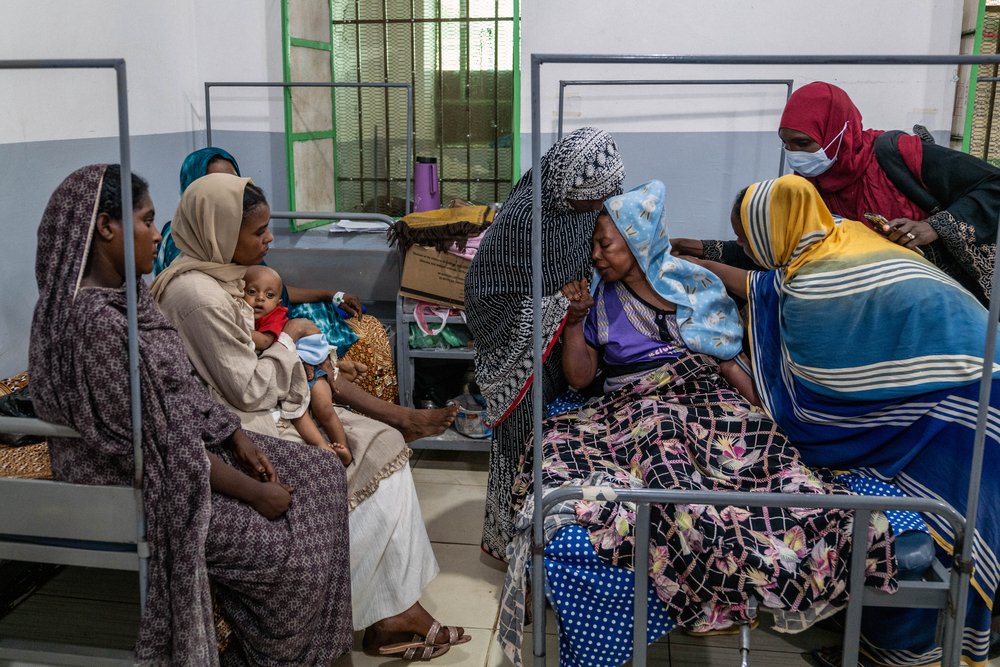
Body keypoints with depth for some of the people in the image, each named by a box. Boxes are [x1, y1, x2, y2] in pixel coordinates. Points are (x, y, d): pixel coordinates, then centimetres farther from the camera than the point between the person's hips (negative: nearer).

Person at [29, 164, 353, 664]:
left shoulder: (129, 293, 3)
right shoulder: (93, 320, -27)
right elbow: (149, 440, -24)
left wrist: (237, 436, -1)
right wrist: (250, 491, -19)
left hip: (185, 442, 9)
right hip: (133, 484, -9)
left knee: (321, 477, 3)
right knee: (284, 547, -15)